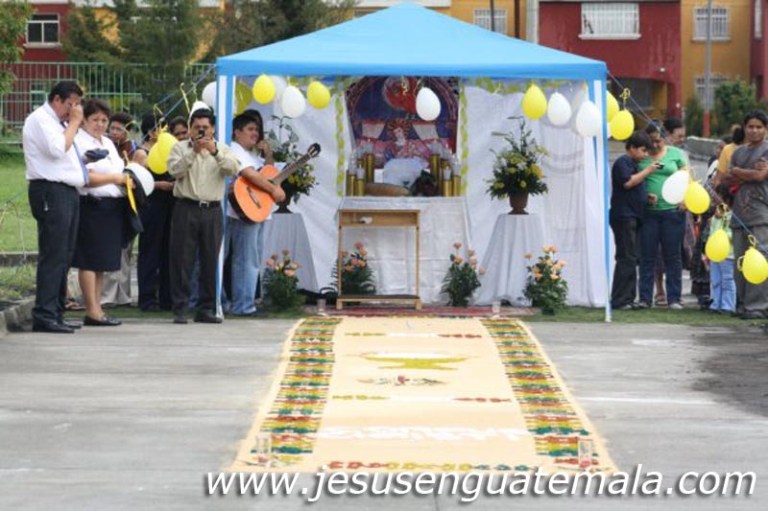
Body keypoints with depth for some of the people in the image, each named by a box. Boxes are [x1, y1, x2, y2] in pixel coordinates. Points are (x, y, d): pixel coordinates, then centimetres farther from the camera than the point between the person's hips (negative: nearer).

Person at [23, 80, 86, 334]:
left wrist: (73, 123, 16)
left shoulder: (60, 122, 23)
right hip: (51, 192, -10)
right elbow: (58, 149, -19)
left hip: (67, 191, 10)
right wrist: (74, 123, -9)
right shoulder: (40, 119, -6)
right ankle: (44, 315, -12)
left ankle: (56, 313, 15)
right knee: (52, 255, -12)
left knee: (64, 256, 10)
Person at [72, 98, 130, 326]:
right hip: (92, 207, -9)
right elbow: (85, 178, -17)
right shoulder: (79, 142, -8)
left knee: (102, 261, 9)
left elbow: (118, 170, 30)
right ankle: (92, 311, -5)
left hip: (112, 208, 9)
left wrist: (126, 178, 8)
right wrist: (115, 178, -14)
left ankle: (97, 308, 13)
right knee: (89, 260, -6)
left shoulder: (108, 143, 21)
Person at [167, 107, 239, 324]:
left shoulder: (222, 150, 12)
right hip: (186, 208, -2)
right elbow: (174, 170, -10)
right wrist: (194, 151, -18)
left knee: (210, 260, 5)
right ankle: (180, 309, 0)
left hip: (212, 210, 2)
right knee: (182, 259, -4)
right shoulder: (180, 148, 7)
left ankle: (206, 309, 12)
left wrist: (215, 151, -20)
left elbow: (234, 169, -7)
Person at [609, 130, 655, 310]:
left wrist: (648, 196, 12)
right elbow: (627, 182, -21)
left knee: (631, 259, 9)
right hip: (623, 216, -10)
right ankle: (620, 300, -13)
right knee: (627, 258, -12)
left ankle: (629, 299, 11)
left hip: (634, 217, 10)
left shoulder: (634, 164, 23)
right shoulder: (622, 162, -6)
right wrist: (647, 171, -14)